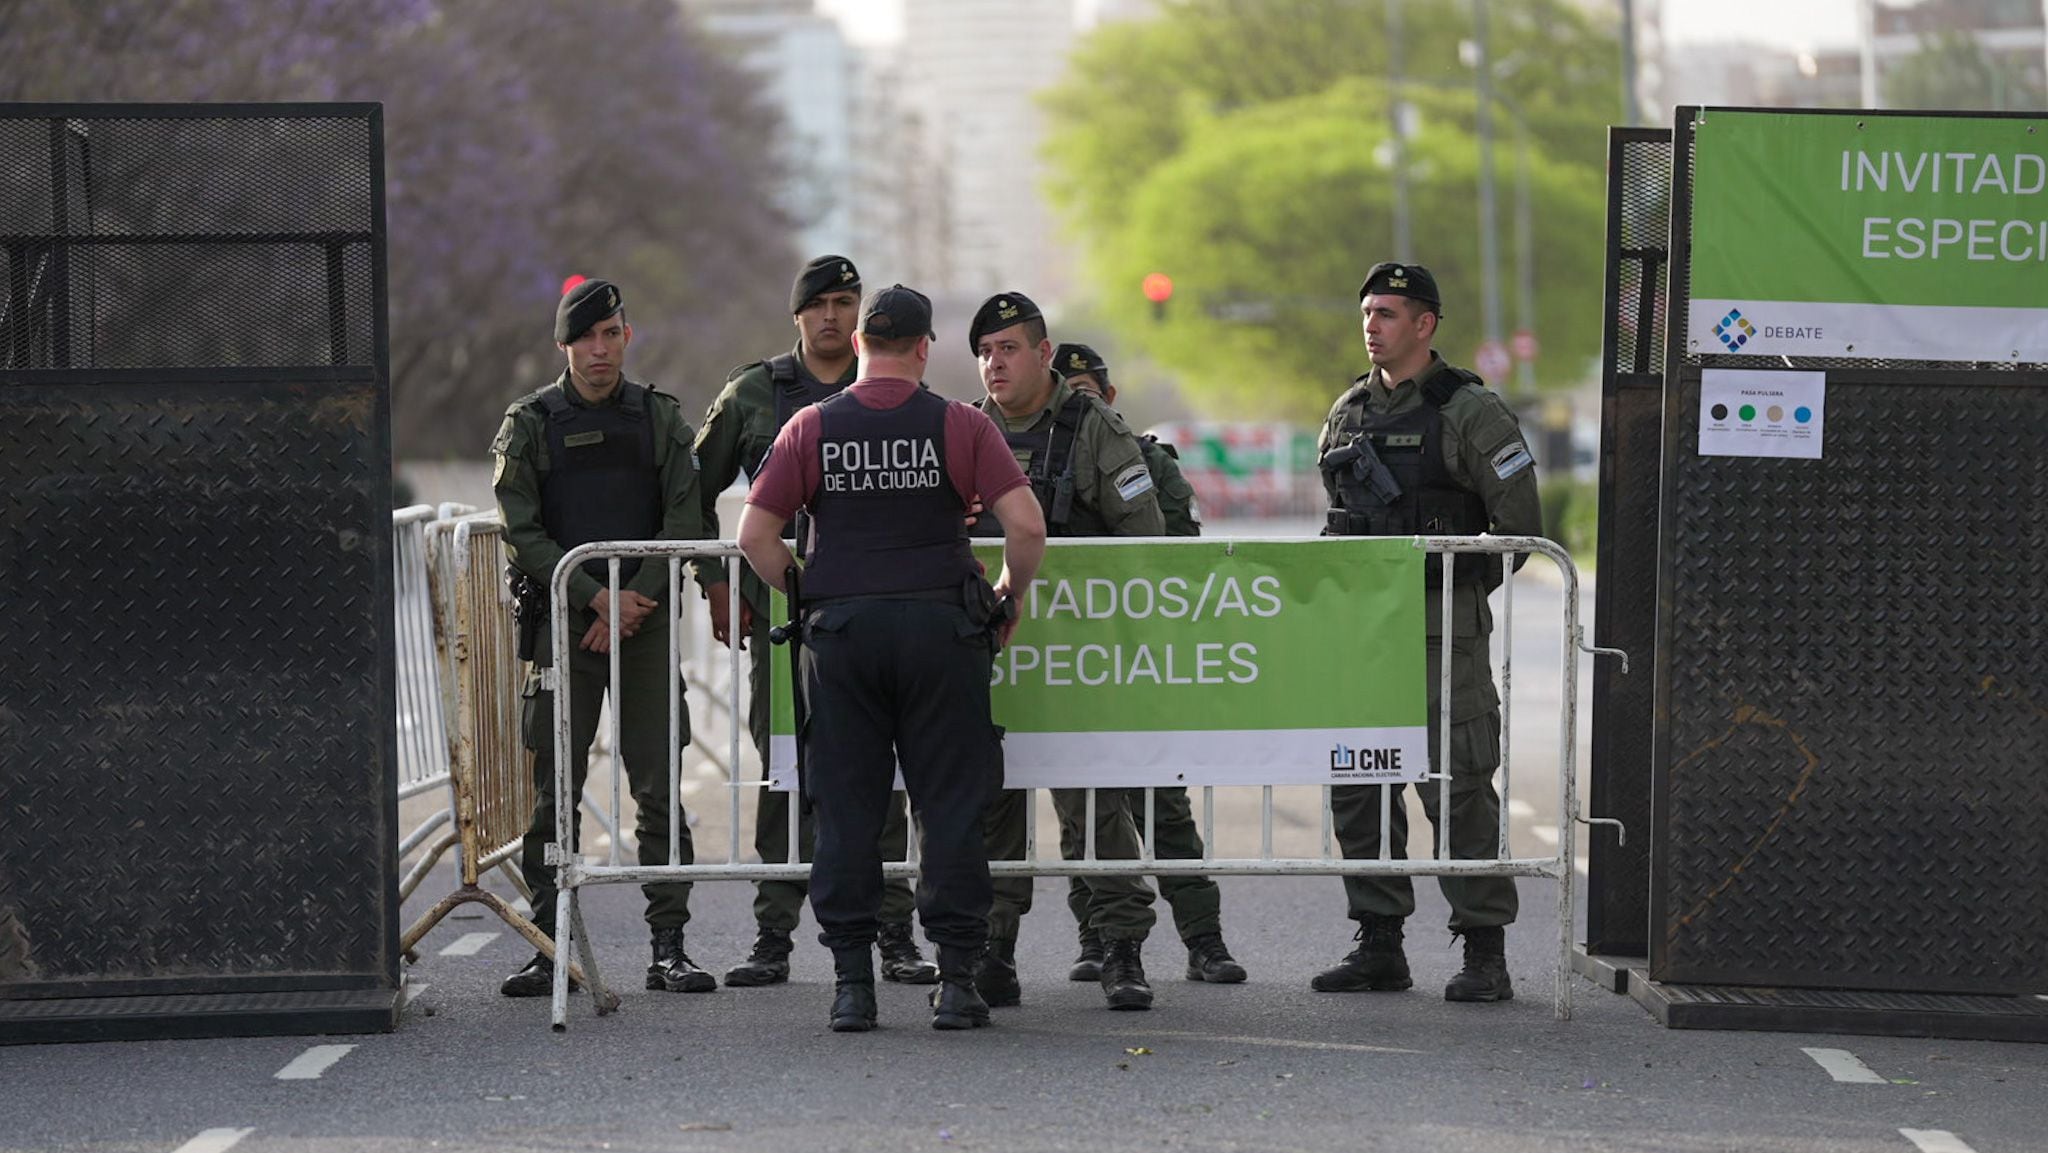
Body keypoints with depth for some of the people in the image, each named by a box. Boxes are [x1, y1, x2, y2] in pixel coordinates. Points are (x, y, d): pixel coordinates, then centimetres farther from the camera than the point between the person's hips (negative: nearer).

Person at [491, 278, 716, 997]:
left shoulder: (660, 418, 8)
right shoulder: (529, 423, 4)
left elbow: (684, 521, 3)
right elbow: (522, 533, -2)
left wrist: (636, 602, -9)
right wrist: (598, 596, -11)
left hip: (646, 621, 1)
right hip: (562, 623, -1)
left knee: (659, 789, -1)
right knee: (553, 793, -2)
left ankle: (669, 948, 2)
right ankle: (551, 949, 3)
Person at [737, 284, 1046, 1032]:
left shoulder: (812, 429, 3)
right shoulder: (959, 425, 0)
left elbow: (755, 534, -2)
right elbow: (1026, 524, -8)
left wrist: (804, 594, 11)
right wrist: (1007, 599, 7)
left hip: (841, 633, 1)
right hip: (941, 628, -1)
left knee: (846, 809, 6)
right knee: (950, 806, 4)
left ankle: (851, 984, 5)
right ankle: (956, 982, 3)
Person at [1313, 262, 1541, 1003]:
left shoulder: (1470, 413, -5)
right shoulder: (1347, 414, 14)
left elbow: (1520, 528, -5)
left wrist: (1453, 587, -5)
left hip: (1444, 633, -6)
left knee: (1458, 788, -6)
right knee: (1358, 790, 6)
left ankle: (1484, 953, -2)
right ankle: (1380, 946, 14)